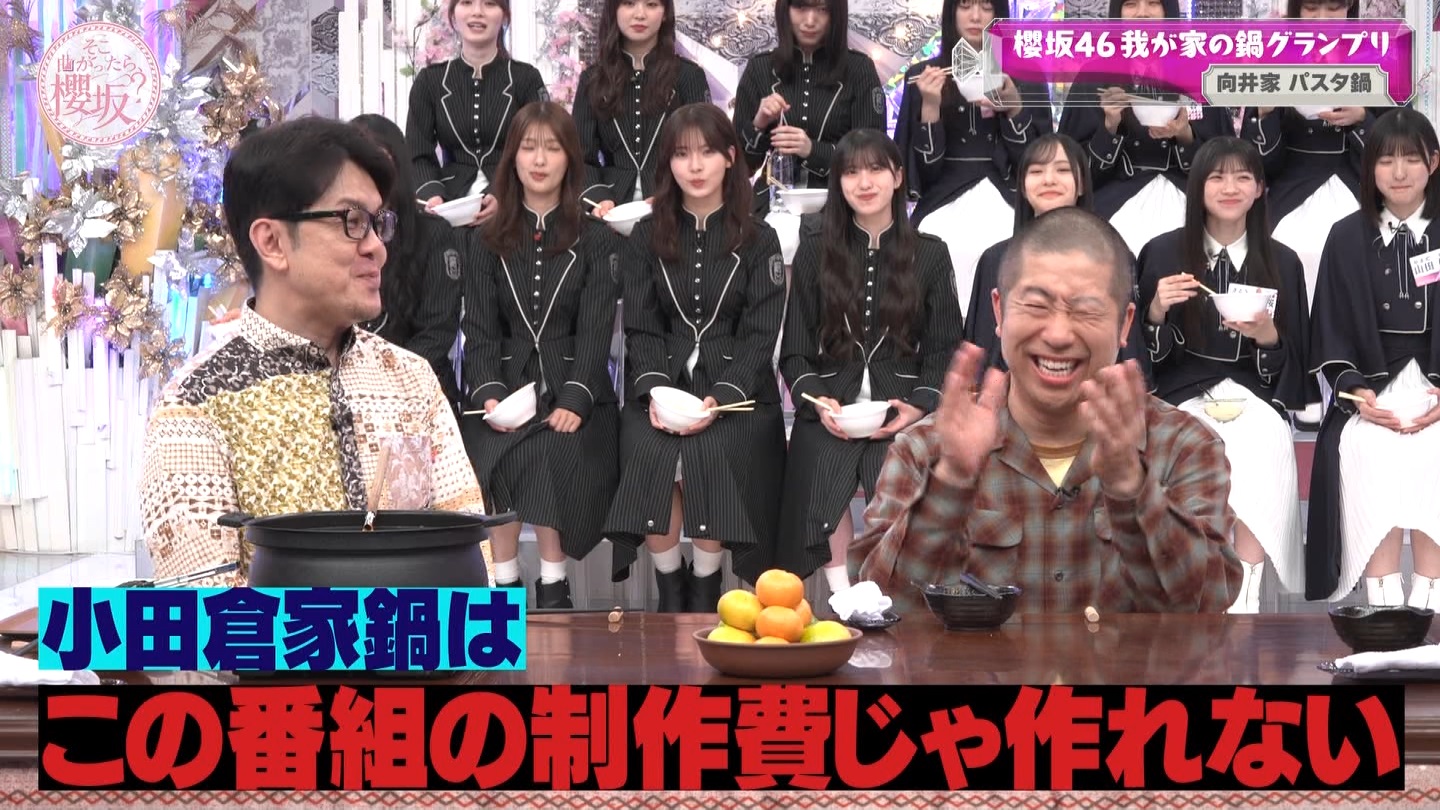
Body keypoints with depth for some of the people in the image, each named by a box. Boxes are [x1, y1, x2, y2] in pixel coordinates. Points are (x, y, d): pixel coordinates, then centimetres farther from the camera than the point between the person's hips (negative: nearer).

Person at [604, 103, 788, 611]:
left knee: (712, 452, -31)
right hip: (663, 383, 1)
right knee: (650, 453, -29)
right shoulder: (648, 237, 12)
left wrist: (720, 398, -17)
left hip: (736, 386, -1)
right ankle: (669, 586, -11)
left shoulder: (757, 240, 6)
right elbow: (641, 328, 6)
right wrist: (656, 389, -13)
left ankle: (705, 588, -12)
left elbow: (760, 334, -1)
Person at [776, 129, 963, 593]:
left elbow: (944, 350, 10)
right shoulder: (815, 251, 12)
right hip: (829, 413, 1)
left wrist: (920, 407, -8)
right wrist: (818, 403, -8)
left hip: (903, 415, 0)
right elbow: (795, 350, 10)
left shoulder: (929, 254, 11)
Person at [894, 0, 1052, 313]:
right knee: (949, 250, -29)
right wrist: (930, 108, -11)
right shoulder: (922, 76, 8)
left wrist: (1014, 107, -10)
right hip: (946, 201, 0)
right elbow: (923, 169, 2)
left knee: (996, 246, -28)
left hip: (1006, 199, 0)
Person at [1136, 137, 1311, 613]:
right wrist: (1157, 312, -14)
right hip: (1183, 398, -1)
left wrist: (1269, 337, -11)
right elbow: (1139, 353, 5)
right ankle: (1242, 599, -17)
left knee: (1266, 450, -33)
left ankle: (1243, 596, -22)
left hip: (1254, 399, 1)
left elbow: (1297, 362, 9)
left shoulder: (1282, 263, 6)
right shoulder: (1163, 253, 1)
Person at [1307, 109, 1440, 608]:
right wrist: (1357, 391, -8)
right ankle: (1384, 605, -30)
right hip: (1370, 387, 1)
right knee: (1370, 452, -30)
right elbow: (1331, 330, 8)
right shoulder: (1347, 238, 10)